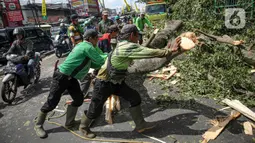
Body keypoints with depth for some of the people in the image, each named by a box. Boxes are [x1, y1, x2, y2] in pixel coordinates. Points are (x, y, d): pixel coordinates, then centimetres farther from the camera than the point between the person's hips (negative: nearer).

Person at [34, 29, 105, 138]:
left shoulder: (83, 45, 12)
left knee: (79, 99, 9)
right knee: (51, 102, 2)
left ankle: (70, 122, 23)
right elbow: (101, 61, -17)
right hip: (62, 76, -10)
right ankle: (38, 125, 22)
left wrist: (101, 65, 5)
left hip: (70, 77, 10)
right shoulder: (88, 47, -18)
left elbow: (91, 63, 14)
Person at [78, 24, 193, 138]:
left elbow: (144, 51, 4)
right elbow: (149, 53, -29)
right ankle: (83, 127, 37)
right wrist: (170, 51, -23)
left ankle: (140, 125, 19)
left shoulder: (124, 45, 3)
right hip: (104, 83, -9)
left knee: (134, 97, 4)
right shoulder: (128, 47, -27)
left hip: (116, 82, 9)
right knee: (95, 110, 8)